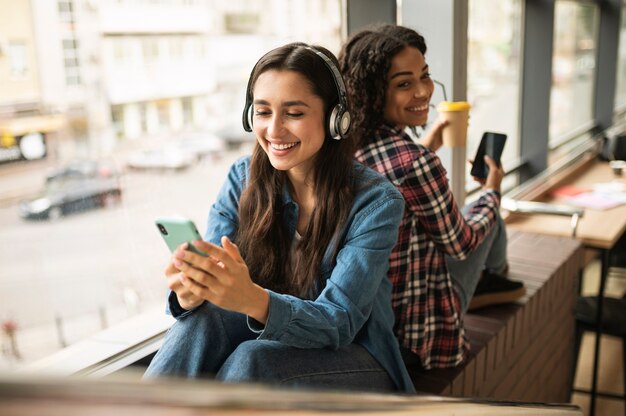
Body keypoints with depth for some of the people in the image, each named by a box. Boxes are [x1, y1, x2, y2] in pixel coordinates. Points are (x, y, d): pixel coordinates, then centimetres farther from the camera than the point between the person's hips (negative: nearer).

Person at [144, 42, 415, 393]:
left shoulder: (376, 201, -18)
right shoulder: (243, 178, -5)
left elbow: (339, 322, -24)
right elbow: (215, 278, -12)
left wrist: (253, 300, -44)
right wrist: (190, 291, -38)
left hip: (353, 356, -3)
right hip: (270, 337, 3)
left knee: (251, 358, -32)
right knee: (203, 317, -28)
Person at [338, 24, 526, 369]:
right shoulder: (417, 163, -29)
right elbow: (460, 244, -11)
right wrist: (492, 192, 6)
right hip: (416, 330, -6)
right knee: (488, 215, 17)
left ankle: (486, 282, 48)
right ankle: (493, 276, 50)